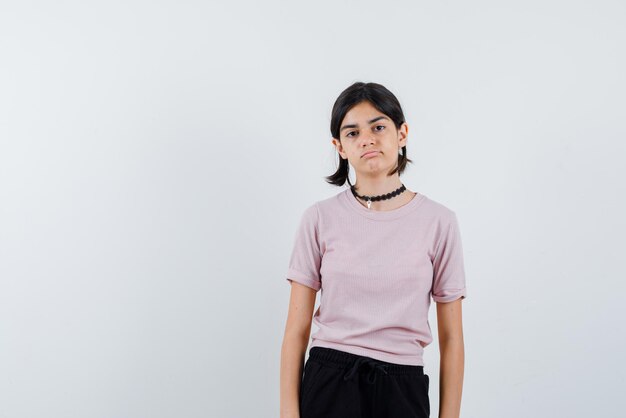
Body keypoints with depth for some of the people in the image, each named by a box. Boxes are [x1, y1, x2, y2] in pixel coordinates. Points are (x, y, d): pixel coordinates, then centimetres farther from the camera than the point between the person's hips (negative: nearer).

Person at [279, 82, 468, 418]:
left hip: (403, 389, 1)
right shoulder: (320, 219, -3)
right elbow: (297, 328, -2)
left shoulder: (439, 221, -3)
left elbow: (451, 338, -1)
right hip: (328, 383, 0)